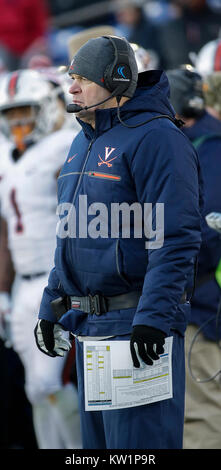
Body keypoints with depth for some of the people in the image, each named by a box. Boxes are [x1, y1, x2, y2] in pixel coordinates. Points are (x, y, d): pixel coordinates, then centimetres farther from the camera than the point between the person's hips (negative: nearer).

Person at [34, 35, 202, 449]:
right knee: (98, 440, 13)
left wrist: (154, 317, -26)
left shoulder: (155, 138, -13)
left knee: (139, 443, -9)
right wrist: (51, 307, 20)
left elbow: (176, 239, -20)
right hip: (88, 328, 9)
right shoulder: (83, 143, 17)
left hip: (136, 323, -9)